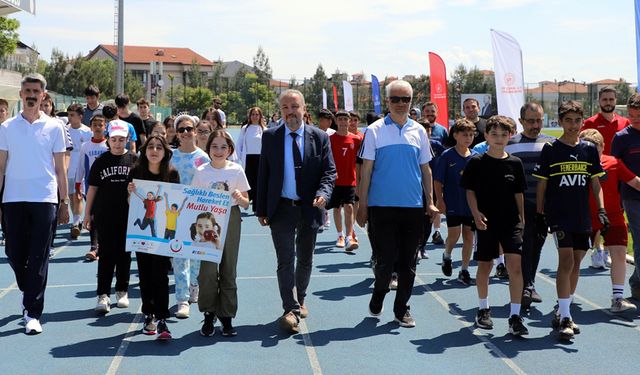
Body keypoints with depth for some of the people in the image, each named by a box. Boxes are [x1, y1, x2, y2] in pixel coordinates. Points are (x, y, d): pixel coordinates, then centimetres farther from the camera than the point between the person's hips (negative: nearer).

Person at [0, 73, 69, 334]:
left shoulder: (54, 128, 4)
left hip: (45, 199, -2)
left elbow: (60, 168, 7)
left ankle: (32, 313, 0)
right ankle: (30, 292, 34)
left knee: (39, 258, -3)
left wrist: (64, 202, 5)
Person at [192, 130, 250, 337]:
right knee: (208, 269, -4)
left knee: (228, 269, 5)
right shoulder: (201, 171, 2)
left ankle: (226, 316, 15)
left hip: (231, 221, 0)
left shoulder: (236, 170, 1)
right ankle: (209, 315, 10)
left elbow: (246, 203, 5)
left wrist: (240, 198, -16)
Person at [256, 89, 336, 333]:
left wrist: (323, 193, -20)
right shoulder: (270, 137, 2)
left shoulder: (320, 137, 1)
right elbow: (263, 174, 4)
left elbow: (329, 171, 0)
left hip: (309, 208, 1)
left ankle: (299, 300, 34)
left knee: (305, 260, 15)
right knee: (286, 259, -10)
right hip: (281, 208, -1)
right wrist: (261, 209, 0)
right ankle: (291, 310, -11)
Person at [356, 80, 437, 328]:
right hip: (382, 205, -3)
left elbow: (425, 169, 13)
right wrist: (362, 205, -3)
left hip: (413, 206, 3)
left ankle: (401, 310, 20)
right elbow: (366, 169, -1)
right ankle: (377, 298, 26)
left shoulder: (419, 131, 8)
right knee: (385, 260, -2)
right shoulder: (375, 131, 0)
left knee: (408, 262, 7)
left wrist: (430, 202, 7)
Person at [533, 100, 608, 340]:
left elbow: (595, 183, 11)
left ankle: (562, 313, 23)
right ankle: (565, 317, -9)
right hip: (558, 215, -4)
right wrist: (539, 213, -1)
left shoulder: (590, 149, 8)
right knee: (566, 261, -13)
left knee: (576, 263, 10)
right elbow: (541, 184, 1)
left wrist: (601, 210, 1)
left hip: (583, 217, 4)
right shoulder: (550, 149, -2)